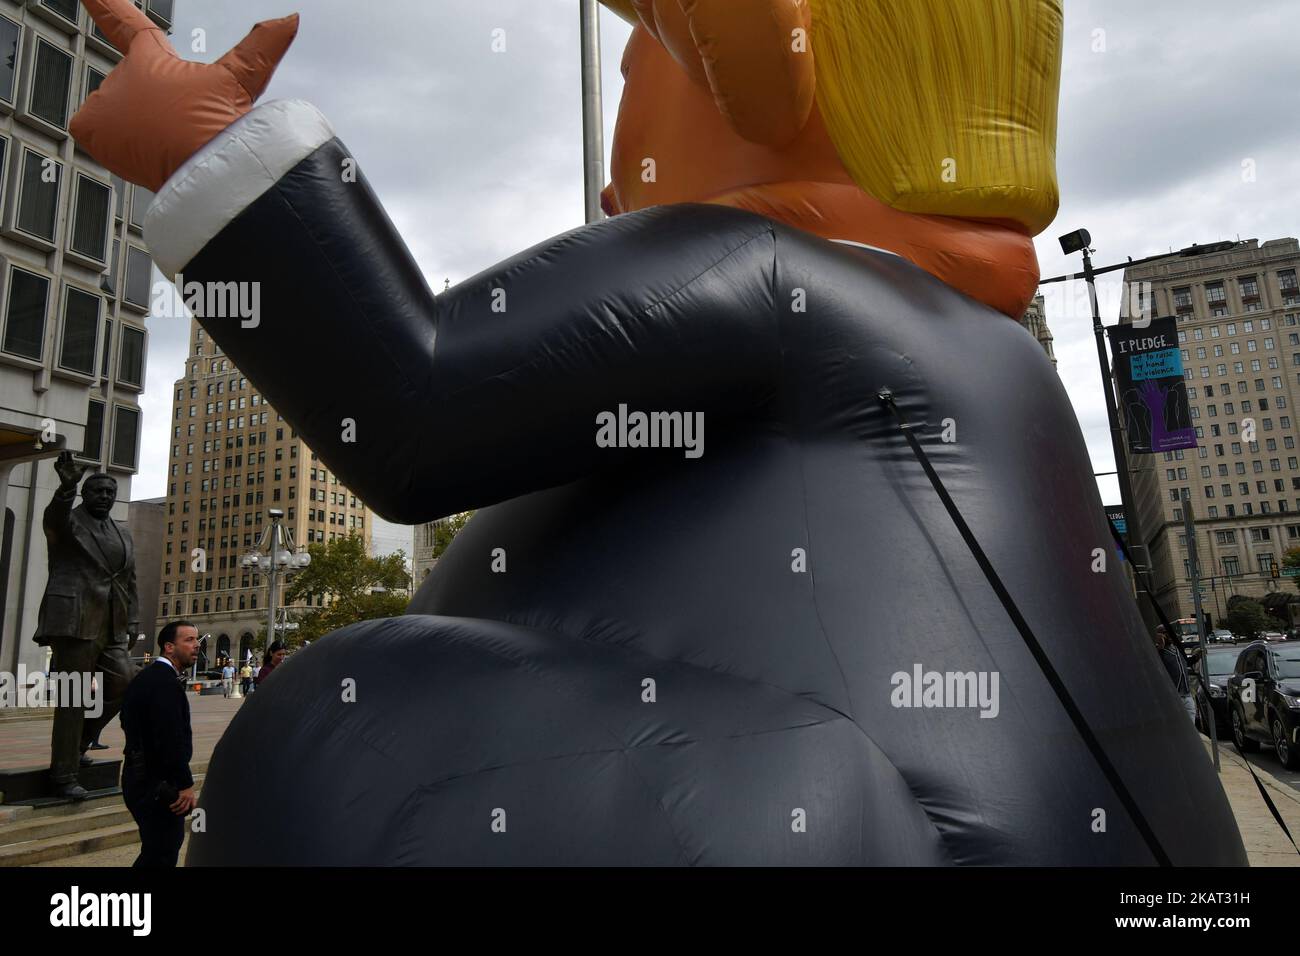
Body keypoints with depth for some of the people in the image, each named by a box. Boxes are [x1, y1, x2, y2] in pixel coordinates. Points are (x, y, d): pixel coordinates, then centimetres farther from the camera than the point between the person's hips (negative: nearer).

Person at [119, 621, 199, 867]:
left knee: (154, 851, 22)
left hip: (140, 778, 11)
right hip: (156, 783, -11)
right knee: (162, 855, -3)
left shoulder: (146, 676, 13)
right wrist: (185, 784, -20)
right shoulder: (166, 682, -21)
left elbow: (130, 723, 21)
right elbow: (171, 740, -26)